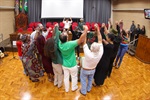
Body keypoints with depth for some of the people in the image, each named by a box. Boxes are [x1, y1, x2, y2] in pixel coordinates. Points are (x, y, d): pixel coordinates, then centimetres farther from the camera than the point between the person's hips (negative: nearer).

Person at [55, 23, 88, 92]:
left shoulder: (59, 43, -19)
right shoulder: (71, 44, -35)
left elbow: (56, 35, -1)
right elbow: (81, 40, -39)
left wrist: (56, 27, 8)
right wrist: (85, 30, -37)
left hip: (64, 65, 4)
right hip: (72, 65, -4)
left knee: (66, 77, 23)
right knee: (74, 77, 23)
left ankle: (66, 89, 43)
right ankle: (74, 88, 44)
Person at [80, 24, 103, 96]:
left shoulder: (88, 53, -43)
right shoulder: (100, 53, -33)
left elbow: (84, 42, -37)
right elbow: (100, 40, -26)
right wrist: (97, 29, -24)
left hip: (85, 70, -4)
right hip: (93, 70, 4)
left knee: (83, 80, 22)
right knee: (90, 79, 29)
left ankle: (83, 92, 42)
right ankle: (88, 89, 53)